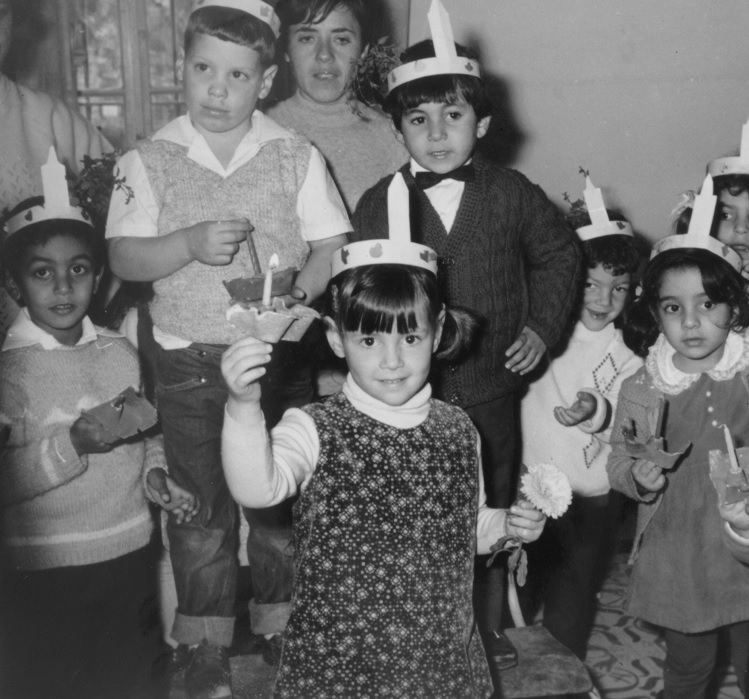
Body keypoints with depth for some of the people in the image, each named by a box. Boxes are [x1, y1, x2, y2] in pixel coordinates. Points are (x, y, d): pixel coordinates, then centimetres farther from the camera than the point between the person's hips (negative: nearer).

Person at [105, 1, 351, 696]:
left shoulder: (296, 157, 0)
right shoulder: (148, 161, 0)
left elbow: (332, 248, -1)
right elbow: (123, 257, -5)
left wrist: (292, 295, -19)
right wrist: (191, 244, -22)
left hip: (279, 356, 0)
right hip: (189, 363, 0)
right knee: (201, 506, 10)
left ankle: (284, 623, 33)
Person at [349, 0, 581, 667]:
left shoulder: (512, 194, -3)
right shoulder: (378, 204, -5)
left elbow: (559, 252, 10)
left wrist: (544, 326, 0)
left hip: (492, 386, 2)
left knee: (492, 514, 18)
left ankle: (488, 626, 40)